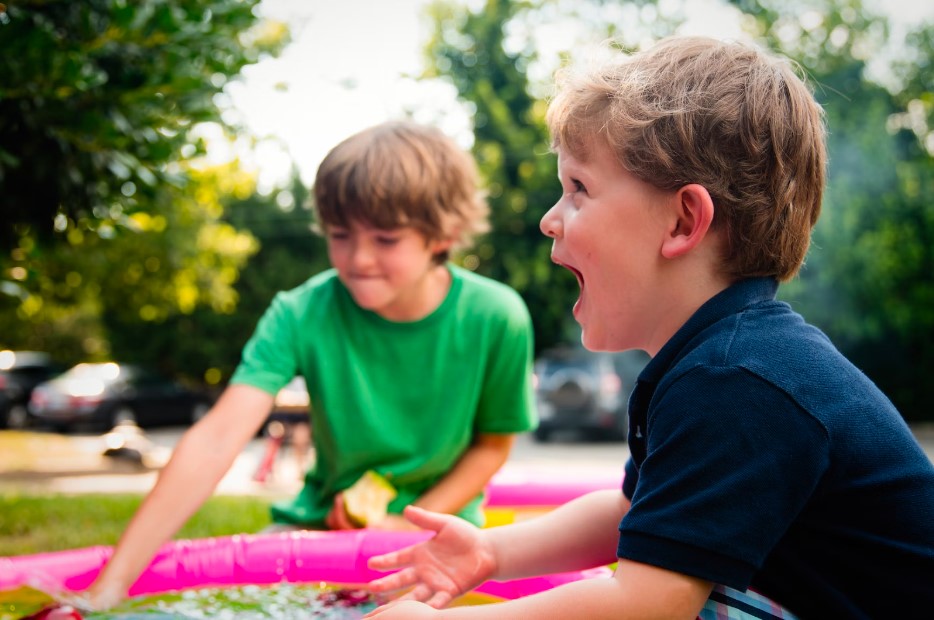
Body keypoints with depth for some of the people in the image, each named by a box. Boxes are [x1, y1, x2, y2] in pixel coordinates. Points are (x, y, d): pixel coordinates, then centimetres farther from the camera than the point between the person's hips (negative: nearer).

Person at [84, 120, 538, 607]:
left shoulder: (495, 320, -17)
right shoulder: (303, 313, -18)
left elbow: (493, 443, -1)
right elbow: (217, 440, -29)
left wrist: (411, 524, -15)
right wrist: (113, 582, -38)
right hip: (323, 521, 1)